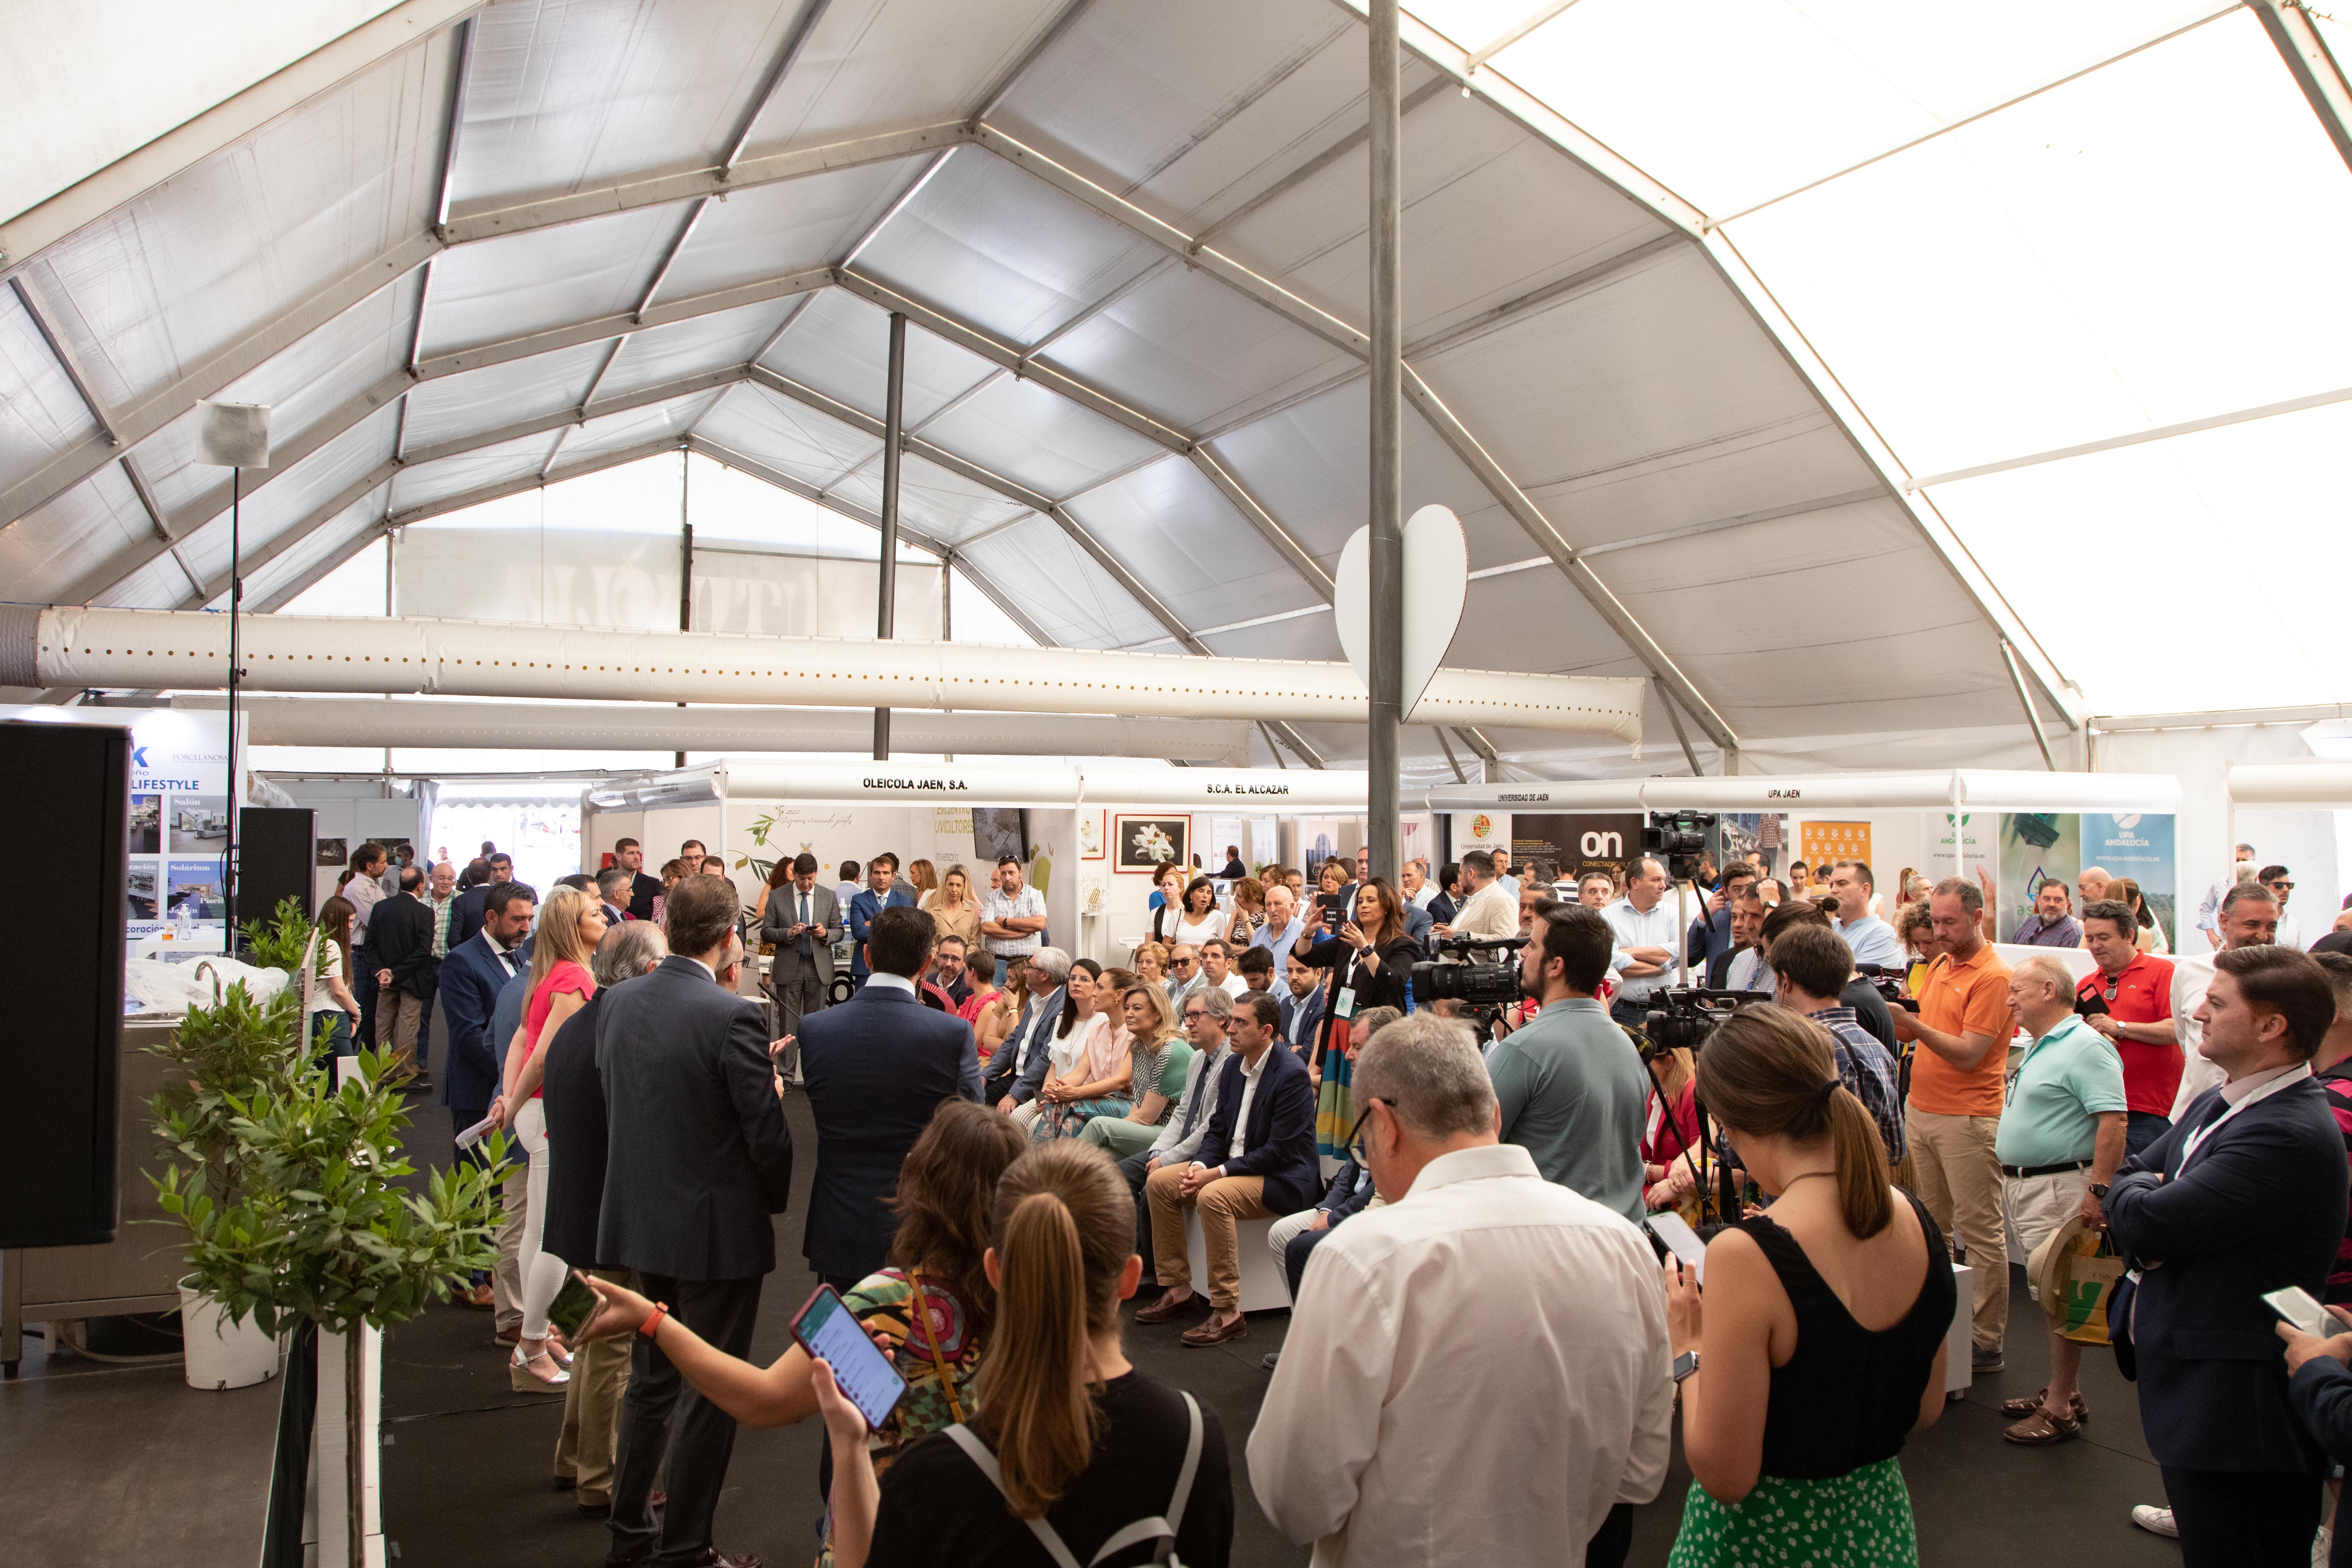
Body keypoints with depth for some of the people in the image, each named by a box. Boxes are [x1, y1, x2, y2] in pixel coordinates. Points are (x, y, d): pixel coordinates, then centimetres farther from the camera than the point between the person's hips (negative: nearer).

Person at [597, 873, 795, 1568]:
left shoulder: (618, 1002, -2)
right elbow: (768, 1132, -17)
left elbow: (612, 1092, 9)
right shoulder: (732, 1016, -22)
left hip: (639, 1222, 7)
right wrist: (775, 1198, 0)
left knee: (651, 1380, 22)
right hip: (719, 1230, -7)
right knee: (710, 1393, 8)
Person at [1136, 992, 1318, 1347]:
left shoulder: (1292, 1074, -19)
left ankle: (1227, 1313, -24)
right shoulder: (1234, 1065, 7)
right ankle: (1177, 1290, 5)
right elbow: (1218, 1128, 12)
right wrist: (1199, 1166, -9)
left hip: (1282, 1178, -9)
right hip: (1233, 1165, 9)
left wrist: (1217, 1173, -22)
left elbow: (1280, 1151, -22)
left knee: (1213, 1197, -33)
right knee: (1159, 1182, -2)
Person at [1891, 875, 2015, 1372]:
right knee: (1929, 1225, 12)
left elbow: (1969, 1054, -18)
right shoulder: (1939, 966, 14)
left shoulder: (1993, 977, -11)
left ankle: (1987, 1344, 5)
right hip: (1920, 1111, 8)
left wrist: (1914, 1024, -26)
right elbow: (1911, 1033, 18)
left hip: (1968, 1120, -8)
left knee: (1981, 1232, -1)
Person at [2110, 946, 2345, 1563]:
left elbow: (2144, 1221, -25)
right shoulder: (2219, 1101, 7)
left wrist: (2137, 1189, -2)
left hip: (2233, 1411, -9)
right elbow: (2129, 1177, 12)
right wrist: (2150, 1194, -11)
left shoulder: (2289, 1136, -25)